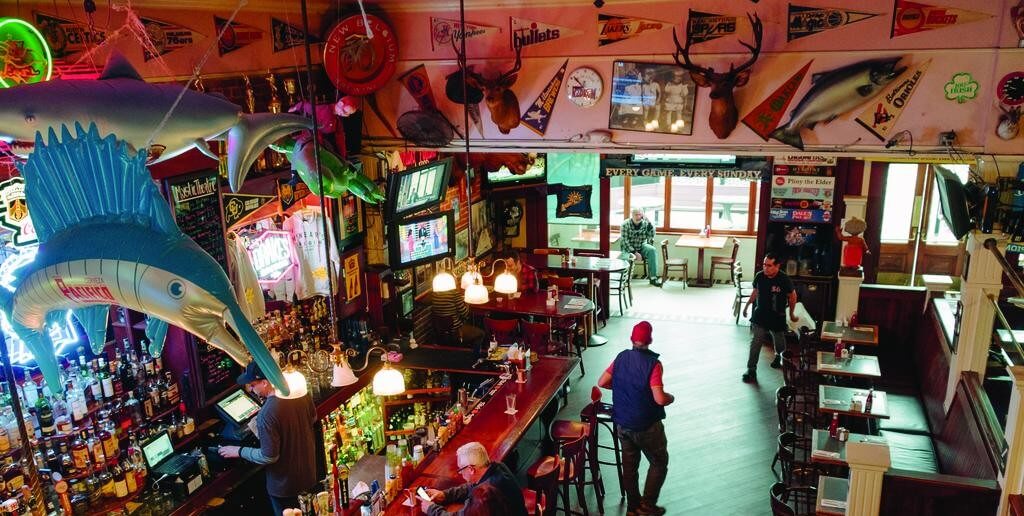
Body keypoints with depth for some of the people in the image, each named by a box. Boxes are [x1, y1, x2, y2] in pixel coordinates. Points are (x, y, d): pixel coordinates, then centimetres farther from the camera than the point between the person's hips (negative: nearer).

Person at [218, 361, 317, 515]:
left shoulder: (267, 413, -33)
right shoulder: (301, 391, -11)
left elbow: (269, 457, -25)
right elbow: (313, 419, 7)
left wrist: (239, 451, -12)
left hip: (285, 484, -6)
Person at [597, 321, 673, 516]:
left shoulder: (621, 357, -4)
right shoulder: (652, 363, -21)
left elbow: (602, 383, 2)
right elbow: (660, 399, -26)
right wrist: (672, 397, -5)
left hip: (623, 424, 5)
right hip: (647, 426, -5)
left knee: (629, 465, 19)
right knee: (659, 463, 17)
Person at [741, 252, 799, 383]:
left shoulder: (784, 279, -20)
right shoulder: (759, 276, -11)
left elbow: (792, 296, -4)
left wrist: (792, 314, 5)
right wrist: (747, 305, 15)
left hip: (777, 317, -2)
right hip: (760, 316, 2)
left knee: (779, 342, 20)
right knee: (755, 343, -5)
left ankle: (779, 356, 52)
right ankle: (751, 370, 2)